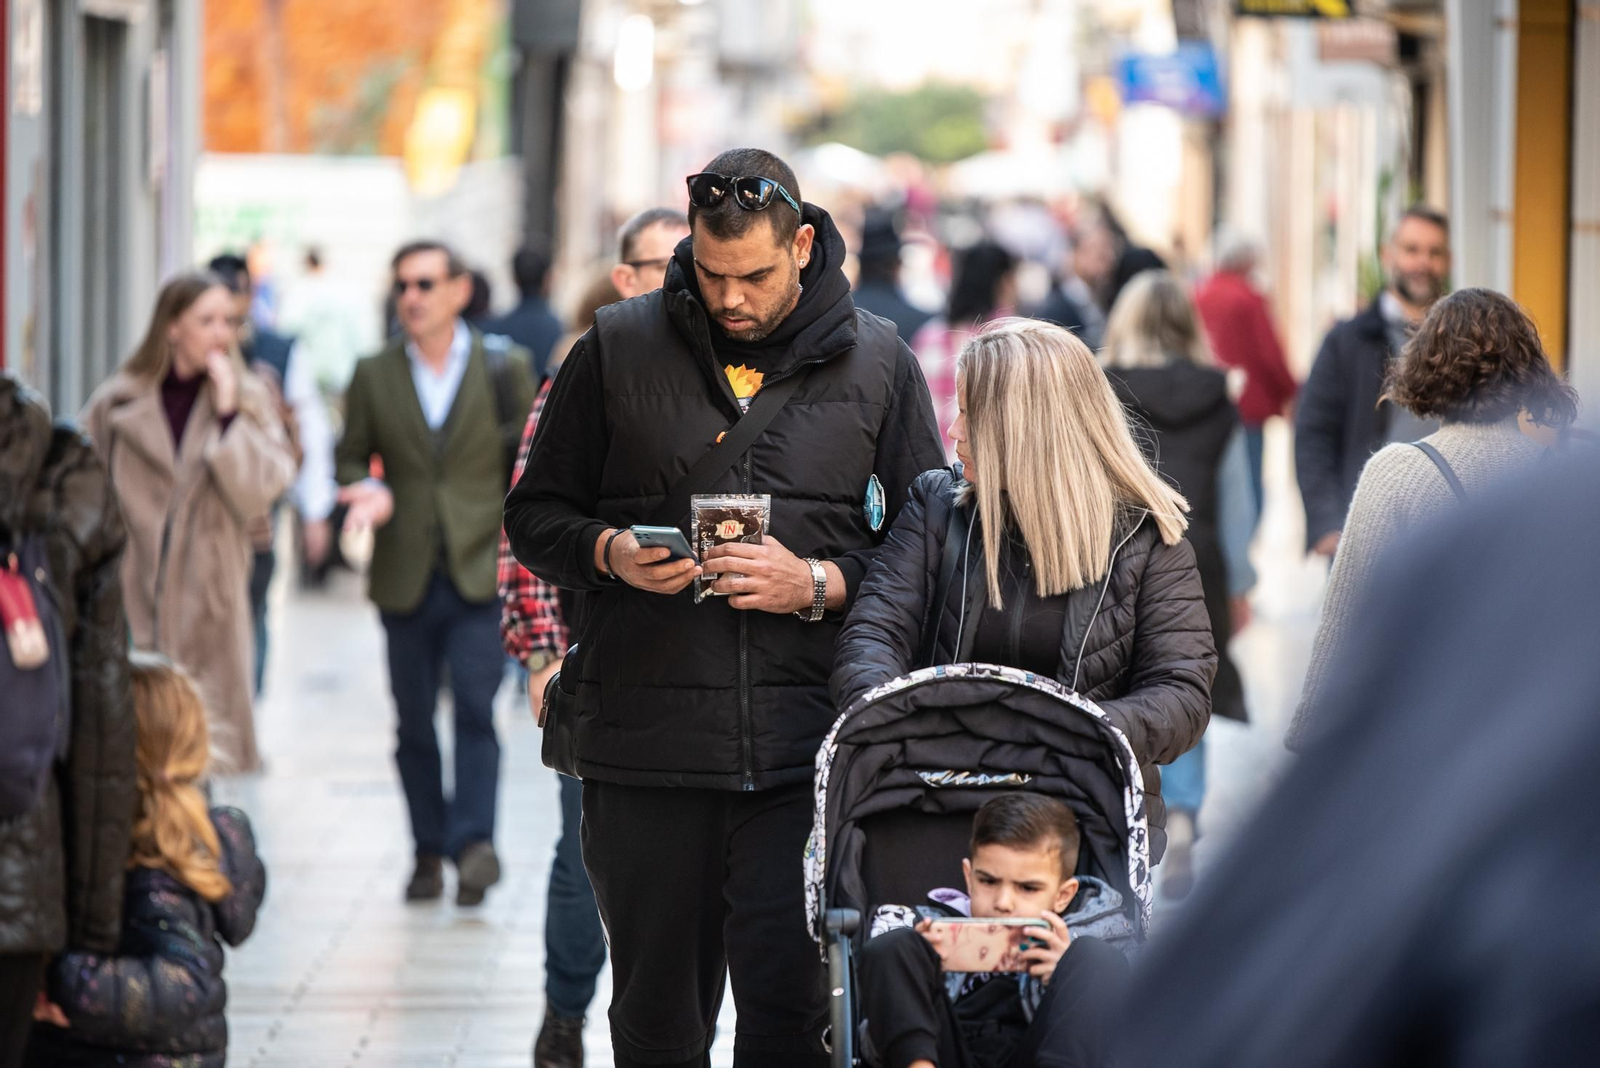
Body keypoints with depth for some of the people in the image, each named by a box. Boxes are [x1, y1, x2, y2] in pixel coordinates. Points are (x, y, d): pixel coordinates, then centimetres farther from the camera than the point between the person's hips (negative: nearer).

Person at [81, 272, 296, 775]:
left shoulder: (250, 400, 5)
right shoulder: (116, 404, 2)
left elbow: (261, 490, -8)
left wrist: (228, 413, -12)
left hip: (210, 603, 1)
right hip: (133, 602, 0)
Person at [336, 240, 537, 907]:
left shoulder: (502, 371, 3)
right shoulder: (373, 377, 6)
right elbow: (350, 457, 13)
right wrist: (366, 492, -9)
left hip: (481, 576, -2)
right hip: (406, 578, 2)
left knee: (476, 708, -16)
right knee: (414, 722, 7)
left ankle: (473, 840, -20)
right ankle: (429, 850, 16)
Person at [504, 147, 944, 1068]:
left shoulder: (879, 363, 7)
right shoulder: (618, 350, 8)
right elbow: (536, 516, 13)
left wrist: (817, 583, -10)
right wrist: (611, 554, -7)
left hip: (807, 749, -1)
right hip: (647, 742, 1)